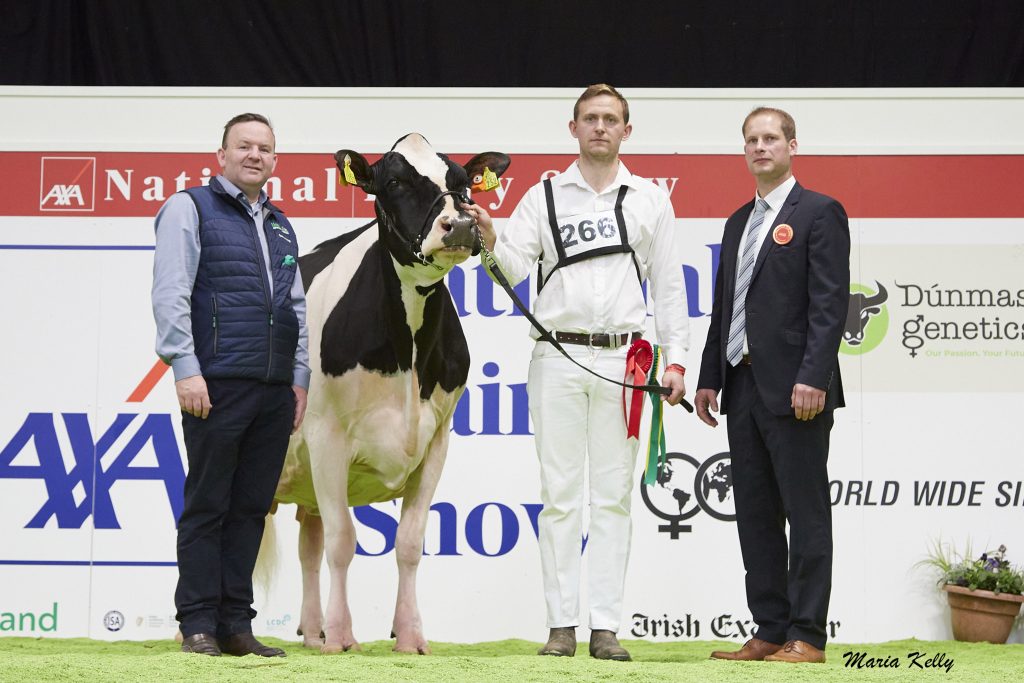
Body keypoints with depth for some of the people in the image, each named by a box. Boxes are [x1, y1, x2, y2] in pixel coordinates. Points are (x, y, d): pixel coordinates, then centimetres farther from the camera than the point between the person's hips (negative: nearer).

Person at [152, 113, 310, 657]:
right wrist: (186, 368, -15)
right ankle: (198, 626, 2)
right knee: (207, 506, -2)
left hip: (274, 390, 6)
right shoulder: (191, 209, 1)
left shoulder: (281, 226, 20)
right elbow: (170, 294, -8)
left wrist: (299, 378, 12)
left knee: (250, 508, 6)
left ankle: (235, 625, 10)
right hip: (217, 384, -6)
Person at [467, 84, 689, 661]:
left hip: (621, 361, 0)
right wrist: (490, 239, -20)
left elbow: (669, 286, 9)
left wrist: (675, 359, 0)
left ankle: (606, 628, 2)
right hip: (557, 358, 0)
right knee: (560, 494, 1)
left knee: (613, 495, 1)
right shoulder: (544, 197, 9)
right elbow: (514, 269, 2)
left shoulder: (650, 201, 10)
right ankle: (562, 625, 4)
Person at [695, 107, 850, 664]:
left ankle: (807, 636, -2)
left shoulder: (819, 213, -4)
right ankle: (770, 631, 14)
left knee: (805, 514, -4)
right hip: (743, 388, 8)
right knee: (755, 516, 9)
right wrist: (709, 378, 13)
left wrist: (813, 379, -20)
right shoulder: (738, 222, 19)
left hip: (794, 389, -8)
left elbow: (830, 303, -12)